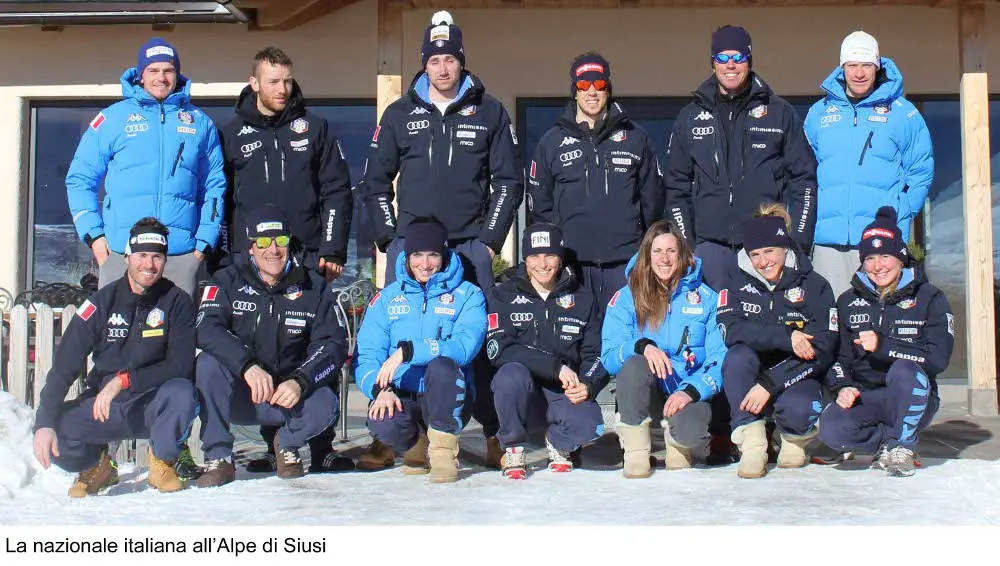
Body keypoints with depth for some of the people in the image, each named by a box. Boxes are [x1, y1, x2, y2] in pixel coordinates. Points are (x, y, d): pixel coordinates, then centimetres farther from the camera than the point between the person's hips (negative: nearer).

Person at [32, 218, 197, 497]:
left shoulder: (177, 302, -8)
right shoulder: (102, 302, -6)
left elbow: (181, 365, -16)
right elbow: (64, 366, -9)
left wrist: (124, 380, -28)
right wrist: (44, 422, -21)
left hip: (153, 406, -1)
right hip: (101, 405, 2)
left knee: (182, 393, -34)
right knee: (55, 435, -25)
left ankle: (162, 463, -5)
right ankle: (97, 465, 11)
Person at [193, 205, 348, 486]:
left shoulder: (313, 286, 2)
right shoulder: (227, 281, -1)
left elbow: (333, 344, -7)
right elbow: (207, 330, -19)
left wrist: (299, 382, -25)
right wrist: (248, 366, -36)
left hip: (290, 392, 0)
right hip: (237, 396, 0)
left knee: (325, 406, -30)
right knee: (208, 362, -29)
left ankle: (287, 445, 5)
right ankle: (218, 458, -18)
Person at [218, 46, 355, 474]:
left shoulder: (313, 127, 9)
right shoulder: (233, 134, 11)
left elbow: (337, 191, 6)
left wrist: (332, 250, -2)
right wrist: (223, 257, 6)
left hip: (308, 257, -1)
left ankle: (320, 448, 1)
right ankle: (276, 448, 10)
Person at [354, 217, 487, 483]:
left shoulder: (467, 295, 4)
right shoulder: (387, 298, 11)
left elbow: (465, 346, -16)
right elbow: (365, 356, 2)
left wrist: (407, 351, -26)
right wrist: (381, 389, -20)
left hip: (447, 401, -2)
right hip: (400, 396, 2)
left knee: (442, 365, -34)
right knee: (382, 424, -33)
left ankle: (443, 450, -13)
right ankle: (417, 444, 5)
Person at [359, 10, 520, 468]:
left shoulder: (489, 113, 7)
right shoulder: (400, 114, 9)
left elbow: (508, 182, 7)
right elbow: (375, 181, 12)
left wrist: (490, 239, -1)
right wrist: (388, 238, 2)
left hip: (471, 245, -1)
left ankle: (494, 434, 7)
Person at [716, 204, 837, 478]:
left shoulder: (814, 286, -5)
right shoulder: (737, 282, 0)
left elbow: (821, 350, -14)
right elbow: (731, 330, -18)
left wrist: (769, 384, -24)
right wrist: (786, 337, -29)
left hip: (796, 377, -1)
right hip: (749, 383, 2)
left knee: (799, 411, -34)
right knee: (738, 355, -30)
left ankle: (794, 438, 3)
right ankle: (752, 444, -25)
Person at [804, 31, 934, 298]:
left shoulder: (903, 113, 8)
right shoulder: (819, 112, 15)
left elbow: (922, 171, 9)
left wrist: (901, 213, -2)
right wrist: (811, 216, 6)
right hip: (829, 239, 2)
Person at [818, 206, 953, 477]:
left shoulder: (929, 298, -2)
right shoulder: (848, 302, 9)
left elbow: (938, 358, -14)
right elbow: (837, 356, 7)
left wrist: (884, 346, -23)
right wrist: (843, 387, -14)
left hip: (913, 401, -2)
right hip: (863, 399, 2)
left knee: (905, 371, -37)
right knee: (831, 429, -30)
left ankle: (902, 447, -12)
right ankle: (888, 444, 1)